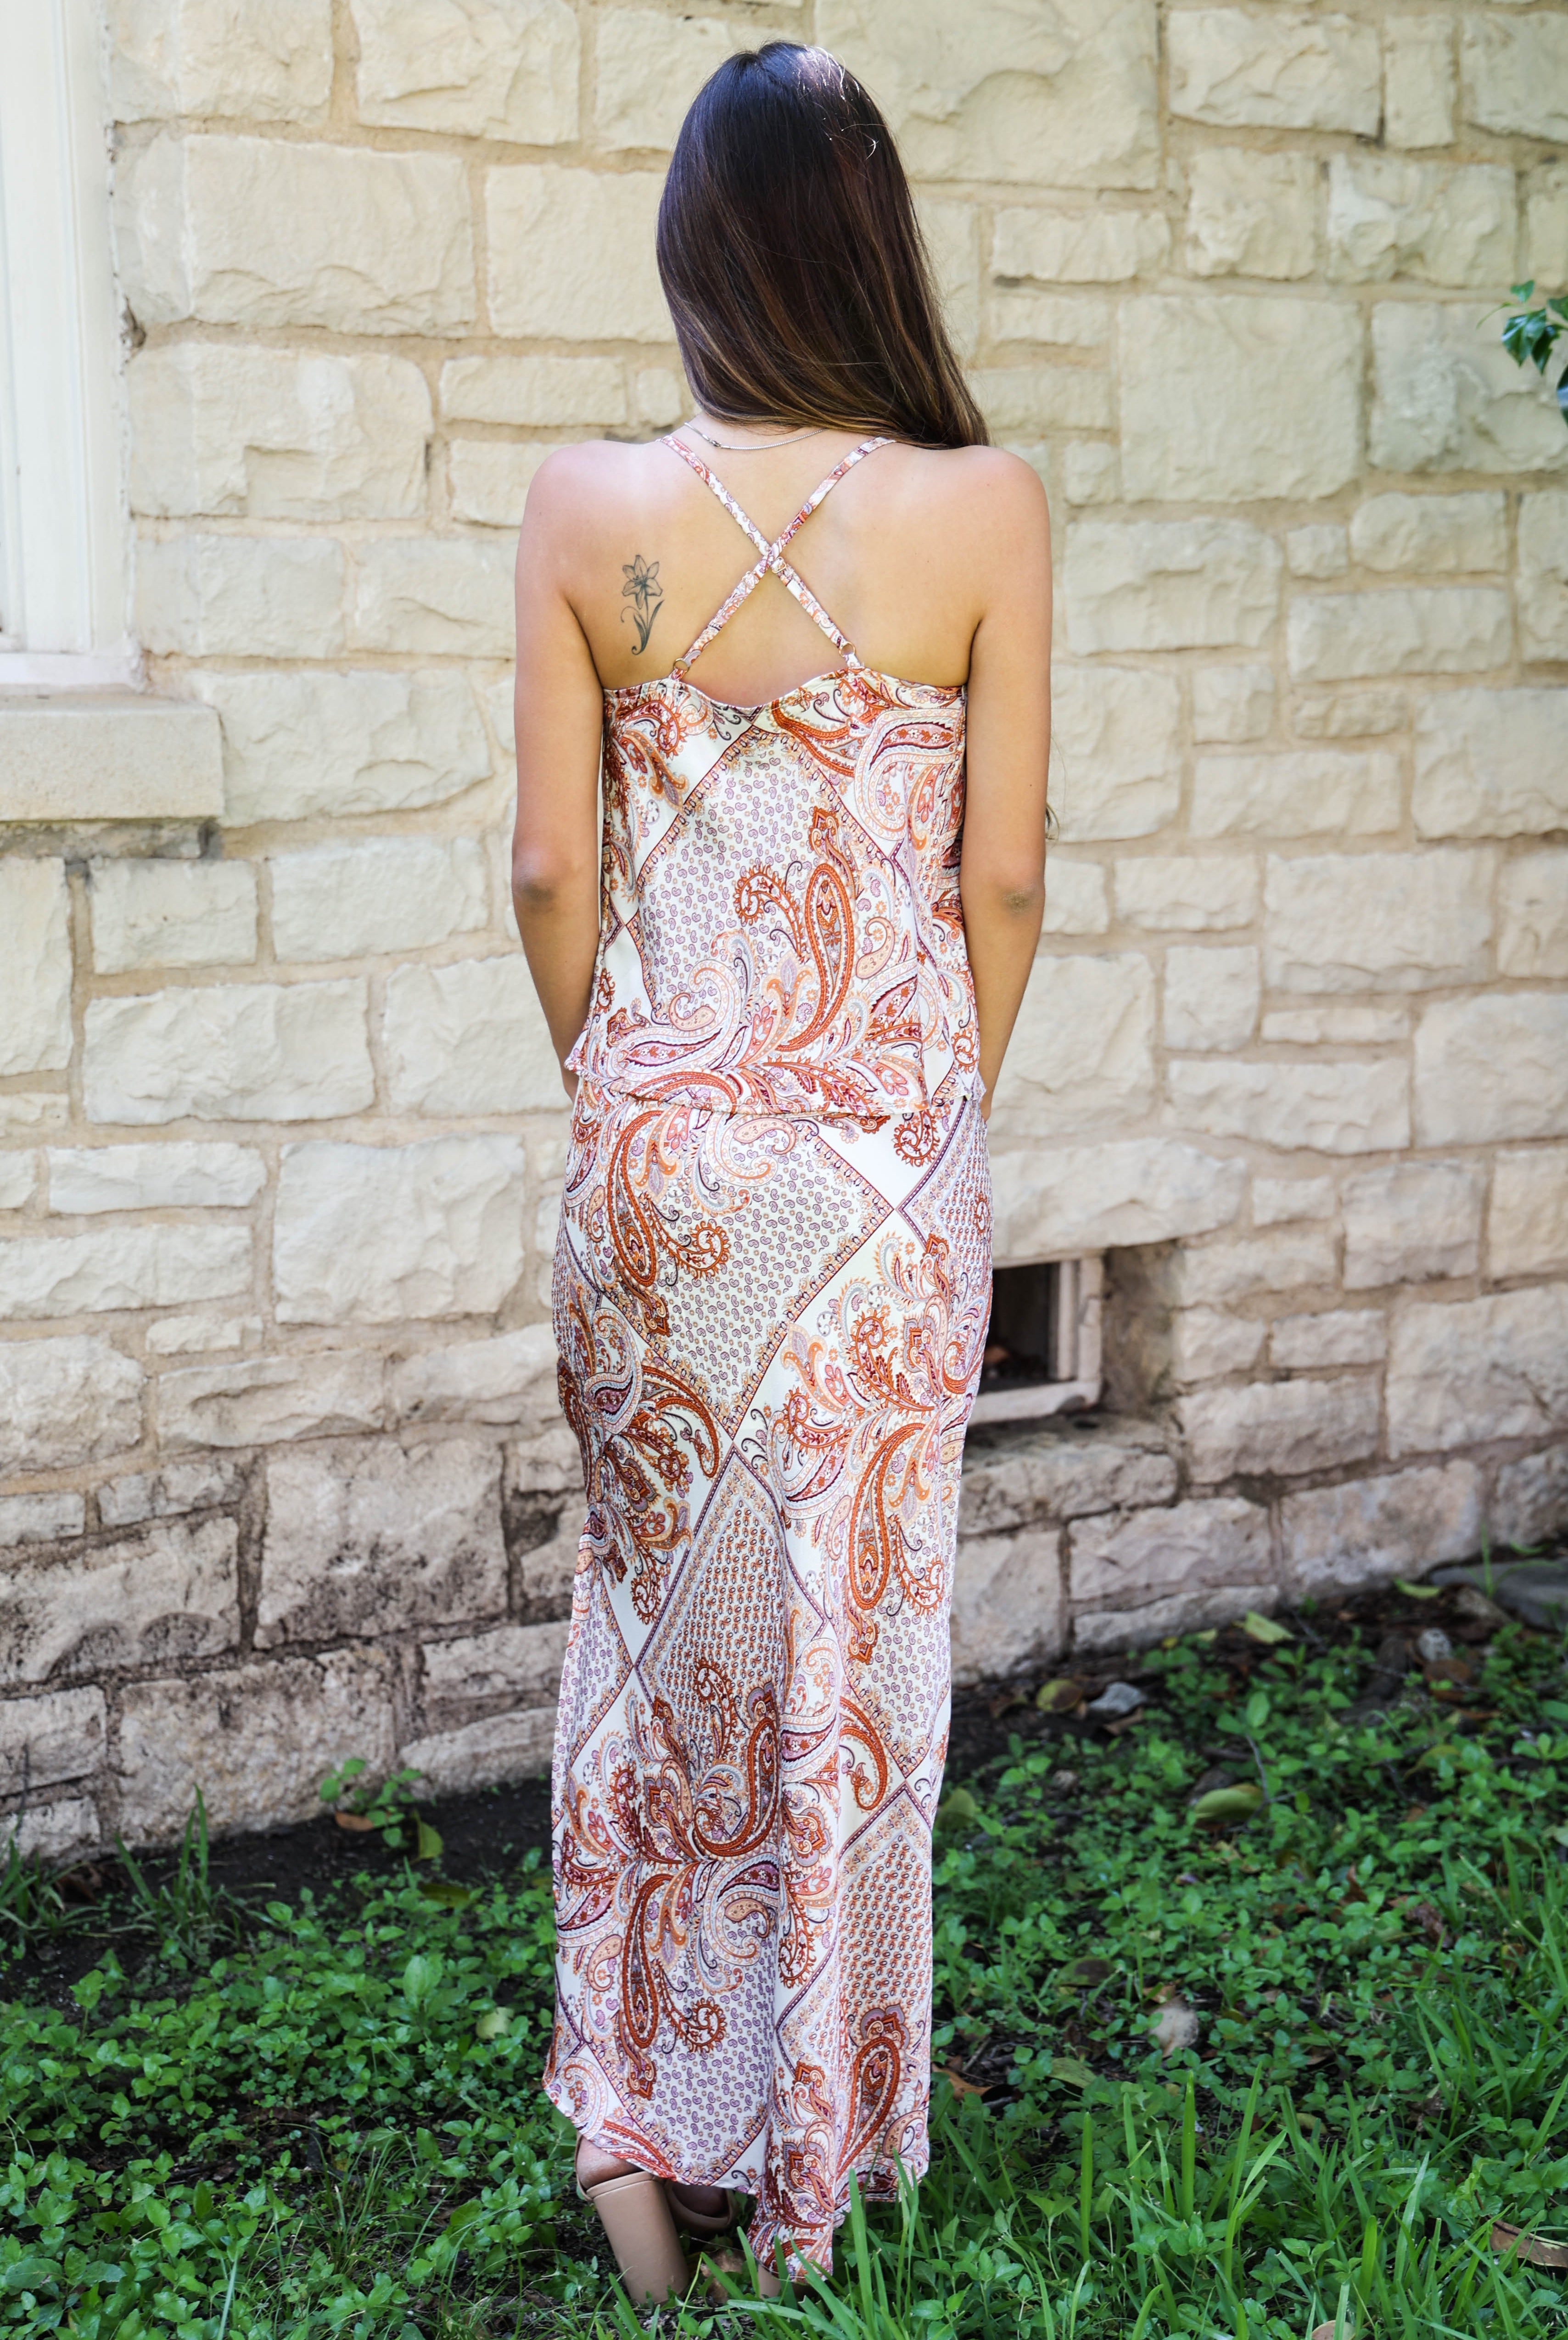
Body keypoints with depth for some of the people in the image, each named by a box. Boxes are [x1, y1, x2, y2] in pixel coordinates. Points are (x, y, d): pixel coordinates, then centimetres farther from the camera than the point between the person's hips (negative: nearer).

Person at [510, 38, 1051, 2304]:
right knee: (849, 1629, 11)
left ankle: (639, 2132, 24)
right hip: (888, 1143, -1)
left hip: (657, 1138, 1)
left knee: (659, 1607, 16)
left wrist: (617, 1096, 12)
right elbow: (1002, 880, -5)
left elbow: (551, 868, -3)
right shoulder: (985, 509, -8)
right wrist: (943, 1104, 10)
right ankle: (809, 2162, 26)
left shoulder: (586, 510, -6)